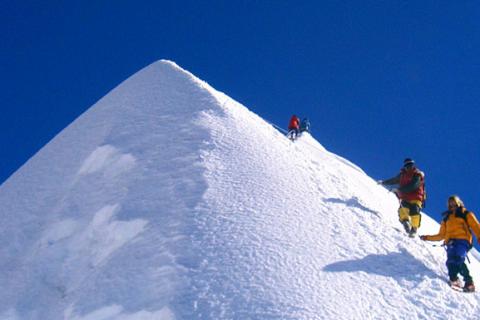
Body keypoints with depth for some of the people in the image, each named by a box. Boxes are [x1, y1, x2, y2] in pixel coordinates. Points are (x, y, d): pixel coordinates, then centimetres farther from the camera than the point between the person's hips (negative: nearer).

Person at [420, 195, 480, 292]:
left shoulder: (466, 214, 18)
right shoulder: (446, 218, 31)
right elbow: (441, 235, 32)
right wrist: (428, 238, 23)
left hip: (462, 240, -5)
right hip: (450, 242, 5)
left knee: (458, 259, -30)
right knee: (450, 261, -24)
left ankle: (469, 282, -27)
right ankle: (454, 280, -34)